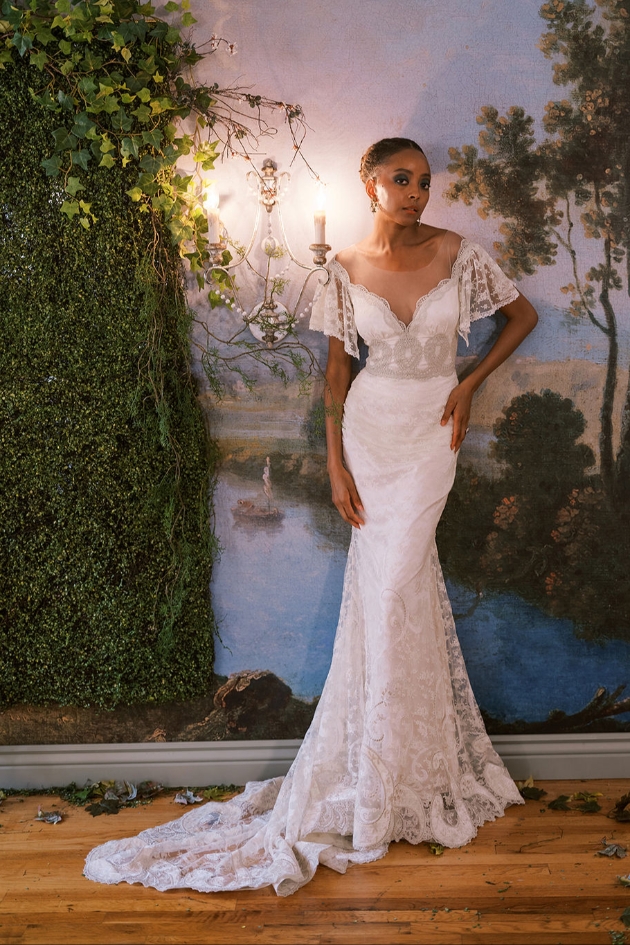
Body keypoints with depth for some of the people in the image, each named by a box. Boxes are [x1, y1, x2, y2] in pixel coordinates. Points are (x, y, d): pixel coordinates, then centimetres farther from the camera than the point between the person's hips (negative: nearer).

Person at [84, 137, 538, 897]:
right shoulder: (347, 269, -1)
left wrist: (469, 385, -1)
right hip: (369, 424, 1)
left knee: (392, 590, -5)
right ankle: (394, 782, 20)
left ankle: (363, 793, 8)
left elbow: (523, 314, 8)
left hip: (430, 431, -1)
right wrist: (336, 465, -2)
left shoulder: (457, 255, -4)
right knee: (393, 587, 4)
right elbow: (337, 368, 3)